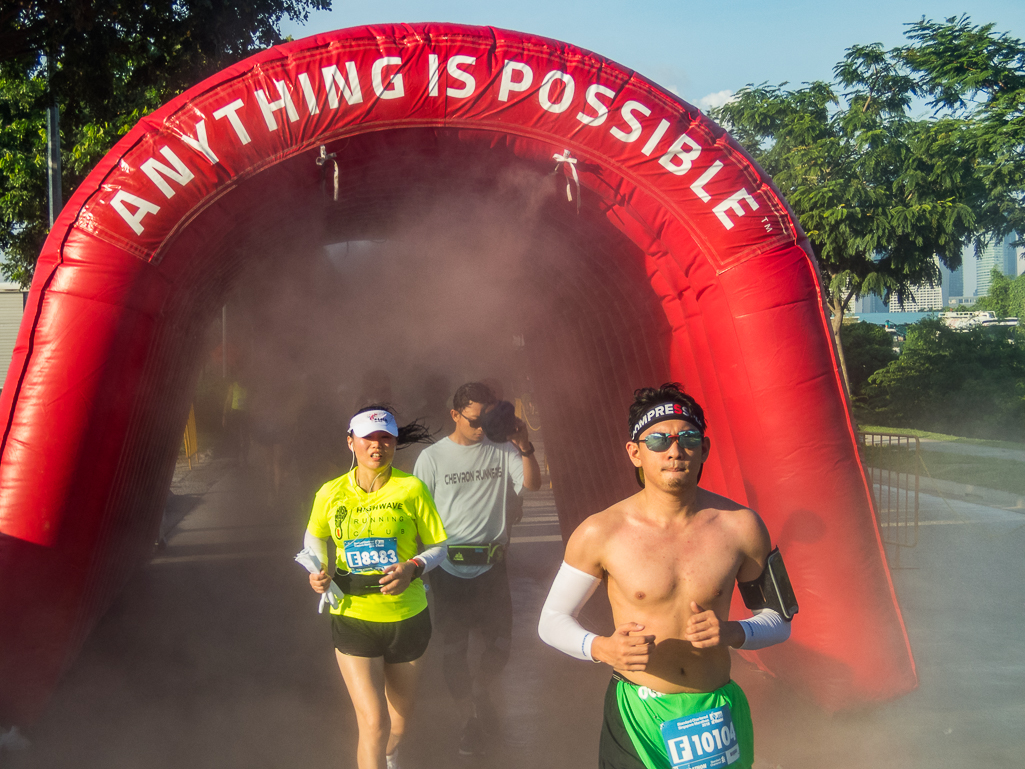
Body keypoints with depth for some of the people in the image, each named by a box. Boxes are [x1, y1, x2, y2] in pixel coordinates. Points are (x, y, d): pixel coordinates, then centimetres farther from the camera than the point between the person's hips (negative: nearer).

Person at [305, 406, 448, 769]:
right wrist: (318, 570, -5)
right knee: (373, 723, -10)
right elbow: (314, 535, 14)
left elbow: (438, 547, -4)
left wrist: (412, 568, -23)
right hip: (353, 618, -1)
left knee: (400, 712, 23)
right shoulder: (331, 493, -5)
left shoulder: (412, 489, -11)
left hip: (406, 616, 1)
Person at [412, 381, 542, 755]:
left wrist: (524, 447, -24)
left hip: (492, 566, 1)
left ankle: (482, 693, 39)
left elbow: (532, 483, -8)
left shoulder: (501, 449, 2)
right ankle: (469, 718, 27)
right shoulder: (432, 457, -2)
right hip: (450, 567, -1)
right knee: (454, 646, 8)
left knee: (500, 642, 9)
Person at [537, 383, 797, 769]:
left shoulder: (740, 527, -7)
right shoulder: (600, 534, -11)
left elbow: (778, 621, 5)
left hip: (715, 713, 2)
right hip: (636, 717, -1)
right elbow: (552, 621, -1)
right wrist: (602, 648, -20)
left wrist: (733, 633, -17)